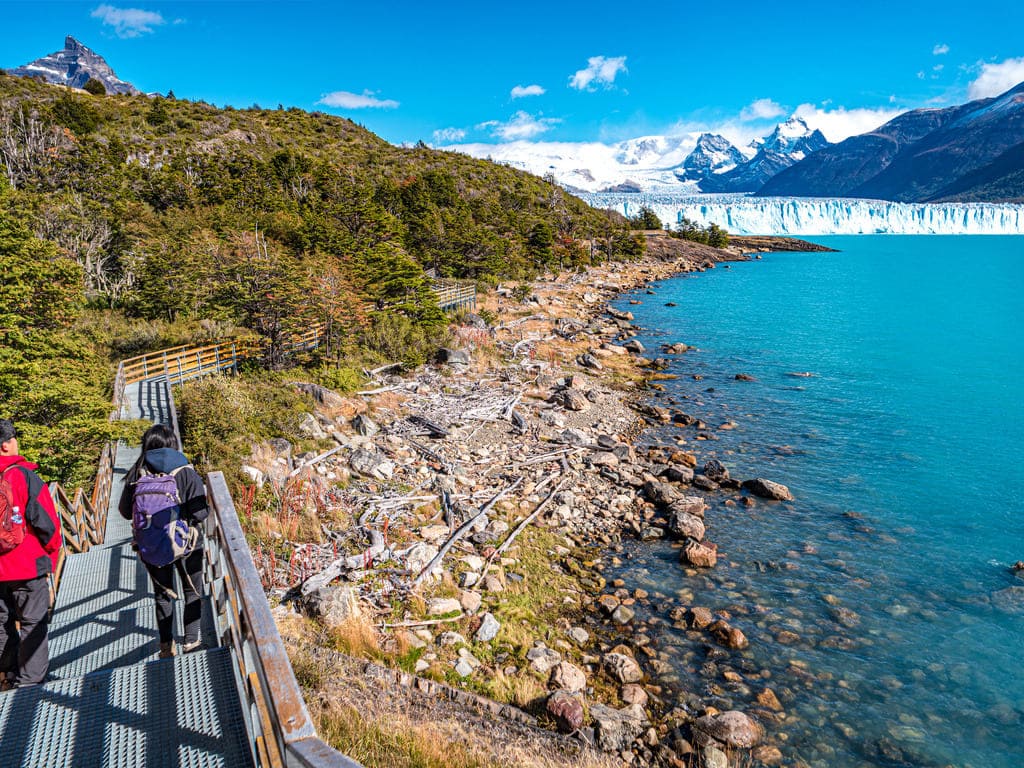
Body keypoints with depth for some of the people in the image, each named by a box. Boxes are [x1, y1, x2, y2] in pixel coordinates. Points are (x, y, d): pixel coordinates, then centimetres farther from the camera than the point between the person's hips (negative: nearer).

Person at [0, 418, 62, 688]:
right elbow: (47, 522, -14)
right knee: (33, 624, 6)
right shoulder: (23, 476, -16)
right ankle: (29, 680, 9)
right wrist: (51, 555, 2)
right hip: (28, 566, -5)